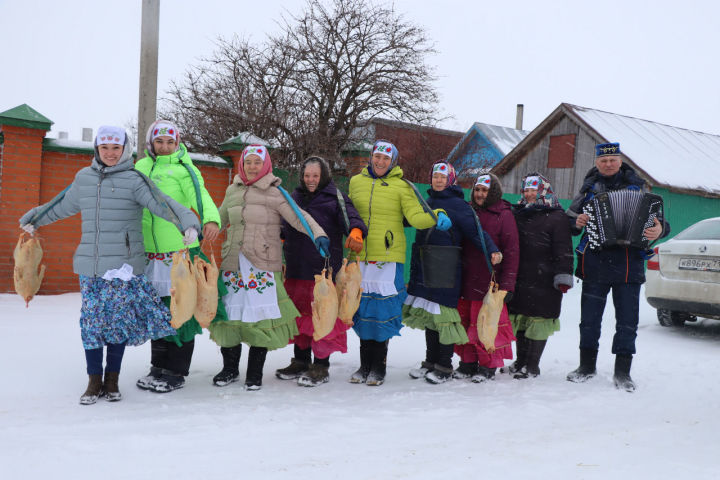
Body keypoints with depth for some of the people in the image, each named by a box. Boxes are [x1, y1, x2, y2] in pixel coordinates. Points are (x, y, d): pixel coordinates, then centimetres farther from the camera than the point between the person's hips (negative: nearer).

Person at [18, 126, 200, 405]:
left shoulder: (134, 180, -3)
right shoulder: (84, 177, 11)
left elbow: (161, 204, -16)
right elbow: (64, 205, 28)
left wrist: (188, 223, -32)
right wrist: (34, 219, 41)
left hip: (123, 267, -4)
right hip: (89, 266, 4)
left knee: (119, 320, 2)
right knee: (91, 320, 4)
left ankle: (112, 381, 17)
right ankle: (94, 382, 17)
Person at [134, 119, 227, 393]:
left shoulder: (184, 169, -2)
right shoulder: (141, 167, 14)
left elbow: (200, 196, -18)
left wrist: (211, 219, -37)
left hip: (180, 250, -5)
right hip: (150, 252, 6)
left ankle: (176, 373, 9)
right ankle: (158, 368, 27)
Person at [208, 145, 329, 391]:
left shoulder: (274, 193, -3)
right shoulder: (233, 191, 12)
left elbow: (298, 217, -12)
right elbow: (219, 219, 26)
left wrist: (319, 234, -26)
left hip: (263, 264, -4)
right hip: (233, 262, 4)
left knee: (260, 314, -2)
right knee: (230, 310, 7)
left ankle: (255, 373, 14)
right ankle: (230, 368, 25)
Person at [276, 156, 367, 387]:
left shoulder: (335, 198, 0)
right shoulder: (295, 197, 17)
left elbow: (351, 217, -16)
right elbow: (285, 227, 29)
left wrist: (355, 232, -35)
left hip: (324, 268, -6)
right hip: (296, 268, 6)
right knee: (298, 314, 13)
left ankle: (321, 366, 5)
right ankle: (300, 361, 27)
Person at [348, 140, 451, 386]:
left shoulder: (401, 186, 0)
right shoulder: (356, 181, 11)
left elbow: (416, 217, -7)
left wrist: (437, 216, -23)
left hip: (389, 255, -3)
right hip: (361, 255, 3)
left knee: (382, 309, -2)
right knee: (363, 308, 7)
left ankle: (378, 367, 10)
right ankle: (365, 365, 18)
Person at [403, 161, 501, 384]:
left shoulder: (458, 205, -5)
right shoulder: (427, 202, 14)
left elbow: (475, 230, -14)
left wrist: (493, 250, -28)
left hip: (446, 269, -6)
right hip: (424, 267, 6)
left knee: (444, 315, -3)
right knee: (428, 314, 11)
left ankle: (445, 367, 7)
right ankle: (430, 361, 23)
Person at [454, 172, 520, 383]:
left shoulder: (504, 215, -4)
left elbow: (511, 251, -7)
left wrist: (507, 284, -11)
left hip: (490, 281, -5)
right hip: (466, 279, 5)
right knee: (465, 321, 8)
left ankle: (488, 366, 12)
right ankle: (468, 363, 20)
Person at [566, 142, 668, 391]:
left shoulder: (637, 186, 7)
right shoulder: (588, 188, 10)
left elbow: (656, 218, 3)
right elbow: (568, 218, 14)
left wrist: (659, 228, -19)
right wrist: (577, 223, -8)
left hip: (628, 264, -1)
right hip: (594, 264, 1)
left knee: (627, 320, 2)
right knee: (589, 318, 8)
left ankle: (622, 372, 13)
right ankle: (587, 365, 23)